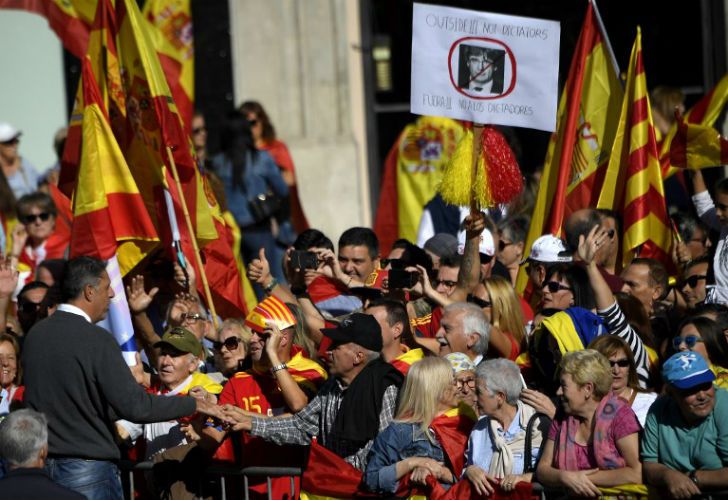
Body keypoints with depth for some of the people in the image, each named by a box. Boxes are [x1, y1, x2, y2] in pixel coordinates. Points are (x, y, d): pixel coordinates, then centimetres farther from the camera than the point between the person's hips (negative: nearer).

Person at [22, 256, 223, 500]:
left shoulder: (34, 335, 7)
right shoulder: (96, 340, -14)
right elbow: (135, 406, -18)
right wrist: (194, 405, -6)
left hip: (40, 462, 7)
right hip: (89, 468, -7)